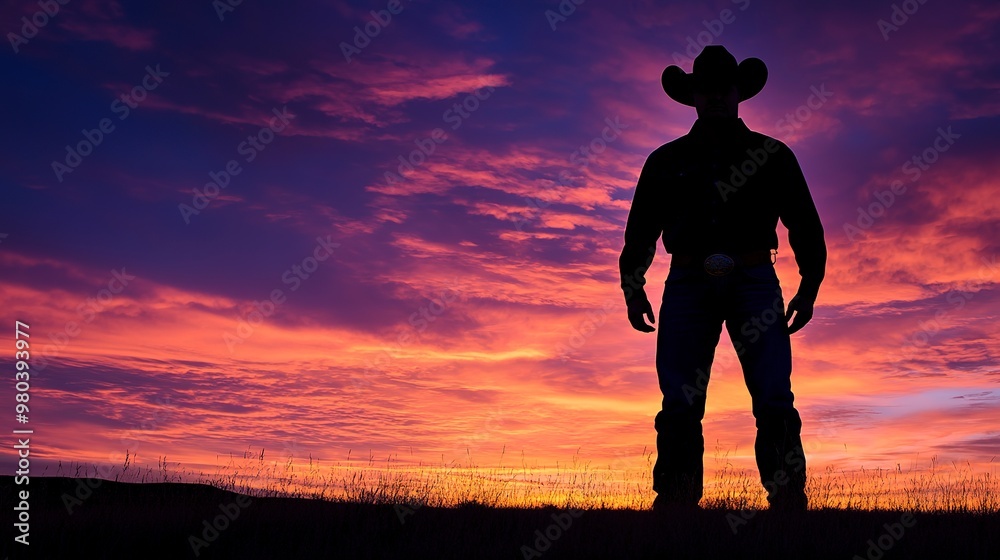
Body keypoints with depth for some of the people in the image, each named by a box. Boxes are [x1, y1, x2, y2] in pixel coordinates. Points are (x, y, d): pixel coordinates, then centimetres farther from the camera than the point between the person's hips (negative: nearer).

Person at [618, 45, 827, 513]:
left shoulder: (773, 156, 10)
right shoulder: (666, 161, 12)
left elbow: (805, 226, 13)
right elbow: (640, 231, 13)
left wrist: (809, 288, 2)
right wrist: (632, 287, 0)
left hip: (754, 282, 0)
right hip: (689, 286, 1)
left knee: (774, 400, -14)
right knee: (680, 405, -11)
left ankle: (788, 502, -10)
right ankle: (675, 504, -8)